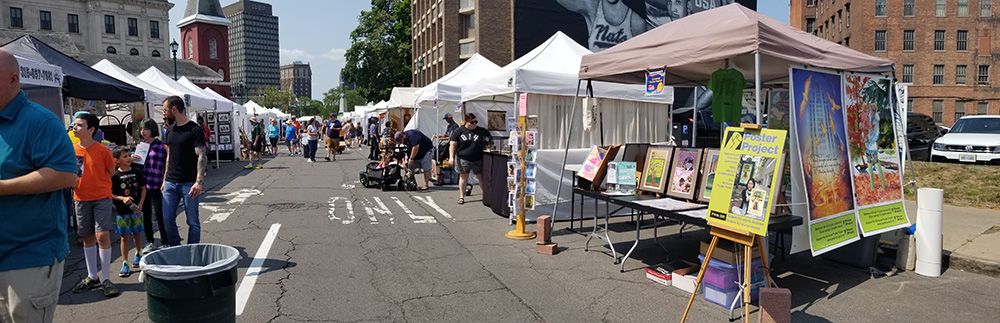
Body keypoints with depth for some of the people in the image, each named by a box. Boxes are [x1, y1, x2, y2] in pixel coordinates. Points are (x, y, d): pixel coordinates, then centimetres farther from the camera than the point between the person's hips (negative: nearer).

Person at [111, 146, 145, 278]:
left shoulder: (136, 172, 1)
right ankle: (125, 264, 6)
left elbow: (143, 189, 5)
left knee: (137, 233, 14)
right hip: (122, 212, -2)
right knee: (125, 237, 1)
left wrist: (140, 205, -4)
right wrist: (122, 198, -19)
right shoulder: (115, 176, -6)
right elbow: (110, 194, -3)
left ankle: (138, 254, 36)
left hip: (136, 210, 2)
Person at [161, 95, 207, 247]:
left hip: (189, 183, -6)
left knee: (193, 221, 2)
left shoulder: (195, 130, -8)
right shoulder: (170, 130, 13)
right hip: (170, 182, 6)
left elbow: (201, 157, -14)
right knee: (167, 219, 7)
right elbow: (169, 156, 18)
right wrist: (165, 179, 14)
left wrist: (199, 182, -23)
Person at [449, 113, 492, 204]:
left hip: (478, 159, 0)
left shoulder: (482, 131, 2)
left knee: (481, 177, 4)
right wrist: (452, 157, -8)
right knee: (463, 177, 7)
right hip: (463, 159, 0)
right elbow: (453, 144, 0)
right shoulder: (459, 131, 0)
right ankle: (461, 197, 16)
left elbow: (489, 141, 12)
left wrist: (488, 142, -10)